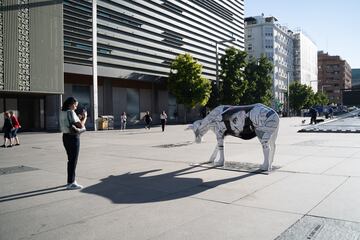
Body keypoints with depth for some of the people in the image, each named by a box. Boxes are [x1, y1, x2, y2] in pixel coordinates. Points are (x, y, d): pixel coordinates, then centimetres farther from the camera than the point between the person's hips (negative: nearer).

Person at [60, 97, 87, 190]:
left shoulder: (62, 112, 11)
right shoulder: (71, 112, -16)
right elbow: (81, 125, -15)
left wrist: (79, 118, 12)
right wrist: (84, 117, -1)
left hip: (66, 136, 9)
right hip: (73, 137, -9)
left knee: (70, 159, 19)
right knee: (73, 160, -2)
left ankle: (71, 180, 30)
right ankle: (71, 183, 3)